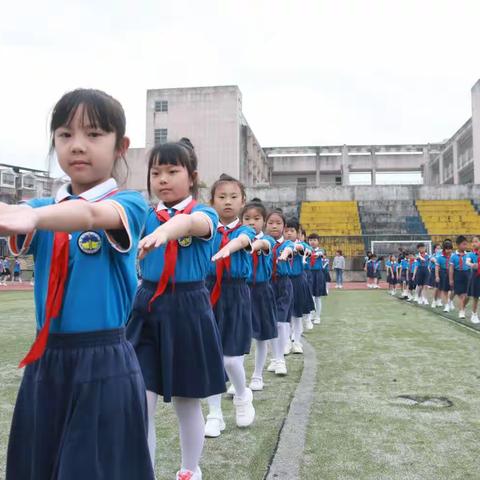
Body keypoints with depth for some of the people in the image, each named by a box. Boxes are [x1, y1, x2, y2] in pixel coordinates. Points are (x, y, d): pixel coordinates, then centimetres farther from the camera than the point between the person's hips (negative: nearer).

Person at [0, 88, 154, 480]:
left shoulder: (130, 203, -6)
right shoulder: (44, 206, 8)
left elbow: (92, 214, -29)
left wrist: (33, 215, -49)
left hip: (104, 363, -4)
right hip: (45, 361, 5)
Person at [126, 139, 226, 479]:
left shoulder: (205, 214, -8)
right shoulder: (146, 216, 9)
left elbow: (193, 223, -32)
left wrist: (168, 229, -54)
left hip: (188, 312, -2)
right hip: (147, 309, 3)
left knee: (187, 403, 13)